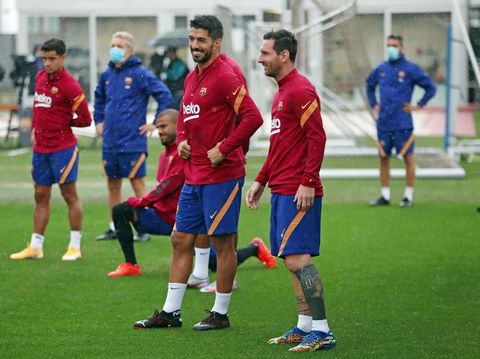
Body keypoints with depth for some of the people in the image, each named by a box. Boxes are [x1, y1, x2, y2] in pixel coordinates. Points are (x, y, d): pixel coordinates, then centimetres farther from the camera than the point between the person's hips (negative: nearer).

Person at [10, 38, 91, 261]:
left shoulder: (69, 84, -14)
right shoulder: (40, 77, 8)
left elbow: (85, 119, -12)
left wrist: (62, 124, -1)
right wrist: (35, 128, 12)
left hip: (63, 148, -7)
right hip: (40, 147, 7)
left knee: (69, 195, 0)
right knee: (41, 196, 11)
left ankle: (75, 247, 6)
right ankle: (35, 247, 17)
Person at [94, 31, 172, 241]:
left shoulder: (139, 74, -9)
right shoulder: (107, 75, 10)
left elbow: (165, 96, -11)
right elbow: (99, 99, 30)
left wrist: (155, 124, -10)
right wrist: (98, 121, 20)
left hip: (132, 143, -6)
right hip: (110, 143, 6)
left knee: (138, 184, -2)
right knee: (112, 185, 12)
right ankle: (114, 228, 21)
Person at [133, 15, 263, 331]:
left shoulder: (225, 76, -13)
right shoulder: (192, 78, 14)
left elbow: (253, 117, -21)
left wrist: (223, 149, -18)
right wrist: (182, 141, 10)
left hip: (222, 175, -9)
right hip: (194, 173, 9)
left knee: (222, 242, 0)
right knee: (181, 240, 10)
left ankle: (221, 314, 8)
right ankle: (171, 312, 15)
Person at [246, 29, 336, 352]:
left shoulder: (300, 90, -13)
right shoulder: (283, 92, 19)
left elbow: (317, 137, -19)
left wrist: (308, 182, -23)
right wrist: (261, 181, 23)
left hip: (298, 192, -10)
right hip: (281, 190, 10)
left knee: (297, 259, -13)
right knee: (293, 259, 11)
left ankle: (322, 331, -12)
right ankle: (305, 326, 16)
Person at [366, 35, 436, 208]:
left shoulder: (411, 69, -5)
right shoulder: (381, 69, 9)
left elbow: (430, 88, -3)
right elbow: (369, 84, 28)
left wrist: (418, 106, -6)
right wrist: (374, 104, 18)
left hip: (402, 124, -5)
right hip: (383, 122, 5)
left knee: (408, 158, 0)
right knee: (383, 158, 7)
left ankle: (408, 196, 6)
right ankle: (384, 196, 14)